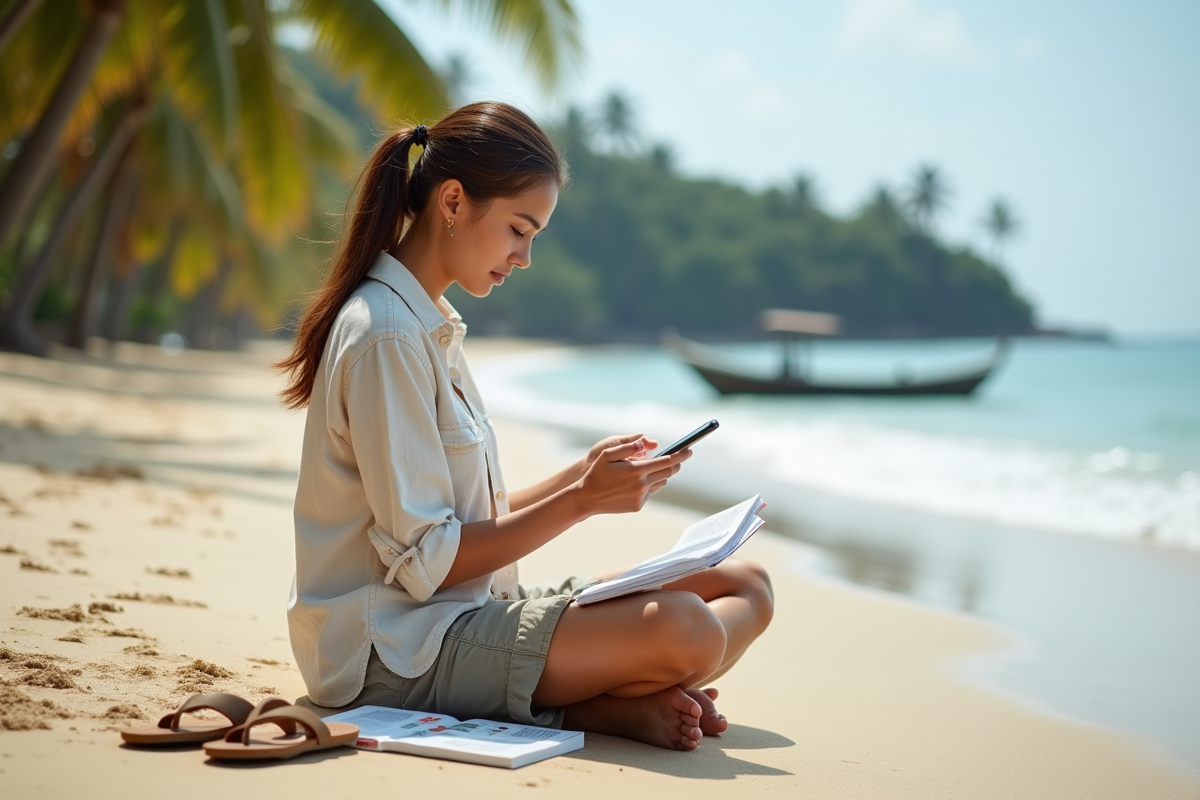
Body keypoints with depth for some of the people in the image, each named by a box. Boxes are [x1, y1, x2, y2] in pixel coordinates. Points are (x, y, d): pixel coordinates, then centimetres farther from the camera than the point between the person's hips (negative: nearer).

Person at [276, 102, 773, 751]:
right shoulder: (387, 337, -16)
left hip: (467, 610, 10)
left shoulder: (430, 325, 16)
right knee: (683, 628, -32)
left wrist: (585, 475, 2)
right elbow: (424, 561, -18)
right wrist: (581, 501, -15)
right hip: (399, 657, -10)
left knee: (746, 588, 4)